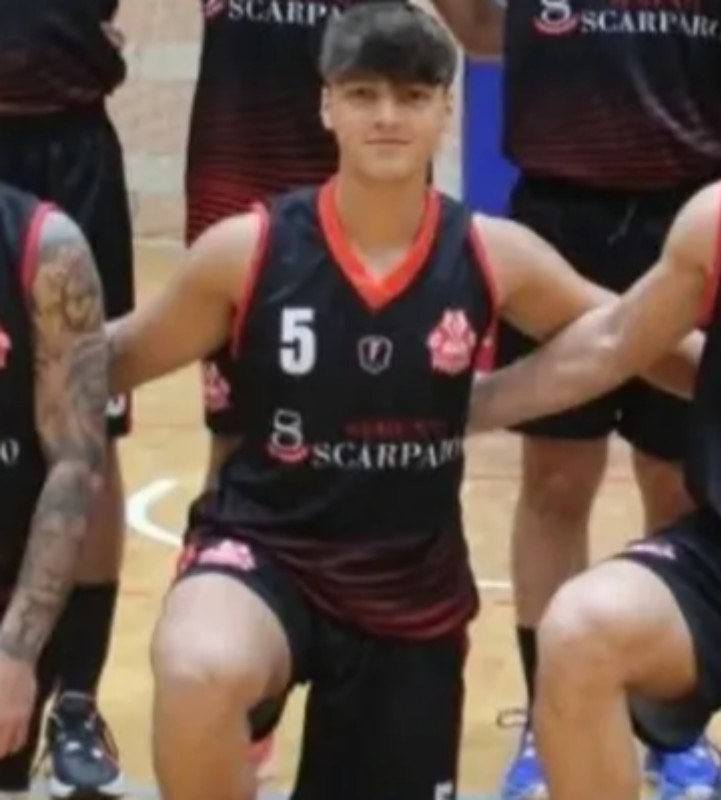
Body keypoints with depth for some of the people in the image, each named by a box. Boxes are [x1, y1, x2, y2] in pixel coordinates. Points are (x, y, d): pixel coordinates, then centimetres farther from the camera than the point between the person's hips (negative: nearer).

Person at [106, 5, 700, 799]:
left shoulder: (492, 257, -5)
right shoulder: (249, 250, -10)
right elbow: (112, 363, 2)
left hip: (411, 587, 3)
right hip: (262, 548, -3)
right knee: (199, 674, -37)